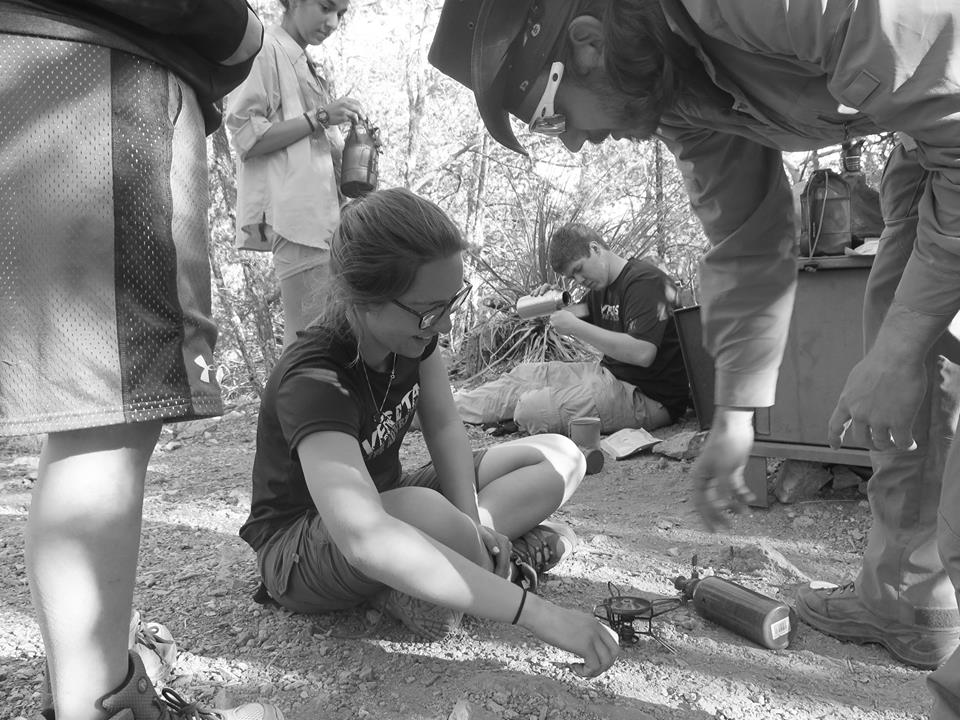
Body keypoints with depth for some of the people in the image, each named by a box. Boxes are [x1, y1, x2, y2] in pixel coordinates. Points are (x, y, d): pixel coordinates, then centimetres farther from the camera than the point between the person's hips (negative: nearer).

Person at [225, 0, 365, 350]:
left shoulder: (306, 65, 26)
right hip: (297, 219, -9)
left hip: (323, 215, 9)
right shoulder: (265, 49, 1)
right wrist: (319, 118, -12)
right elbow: (246, 136, -8)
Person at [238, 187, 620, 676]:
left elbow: (444, 429, -7)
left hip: (388, 503, 8)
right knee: (429, 515, -43)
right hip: (299, 549, -7)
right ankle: (504, 555, -11)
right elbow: (363, 539, -47)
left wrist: (470, 522, -25)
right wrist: (533, 611, -49)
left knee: (561, 457, -5)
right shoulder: (313, 382, -34)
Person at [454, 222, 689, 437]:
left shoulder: (645, 280, -18)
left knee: (532, 410, -18)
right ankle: (454, 404, 21)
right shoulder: (602, 287, 12)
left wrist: (575, 326, -23)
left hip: (649, 396, -9)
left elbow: (642, 353, -29)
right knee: (526, 374, 9)